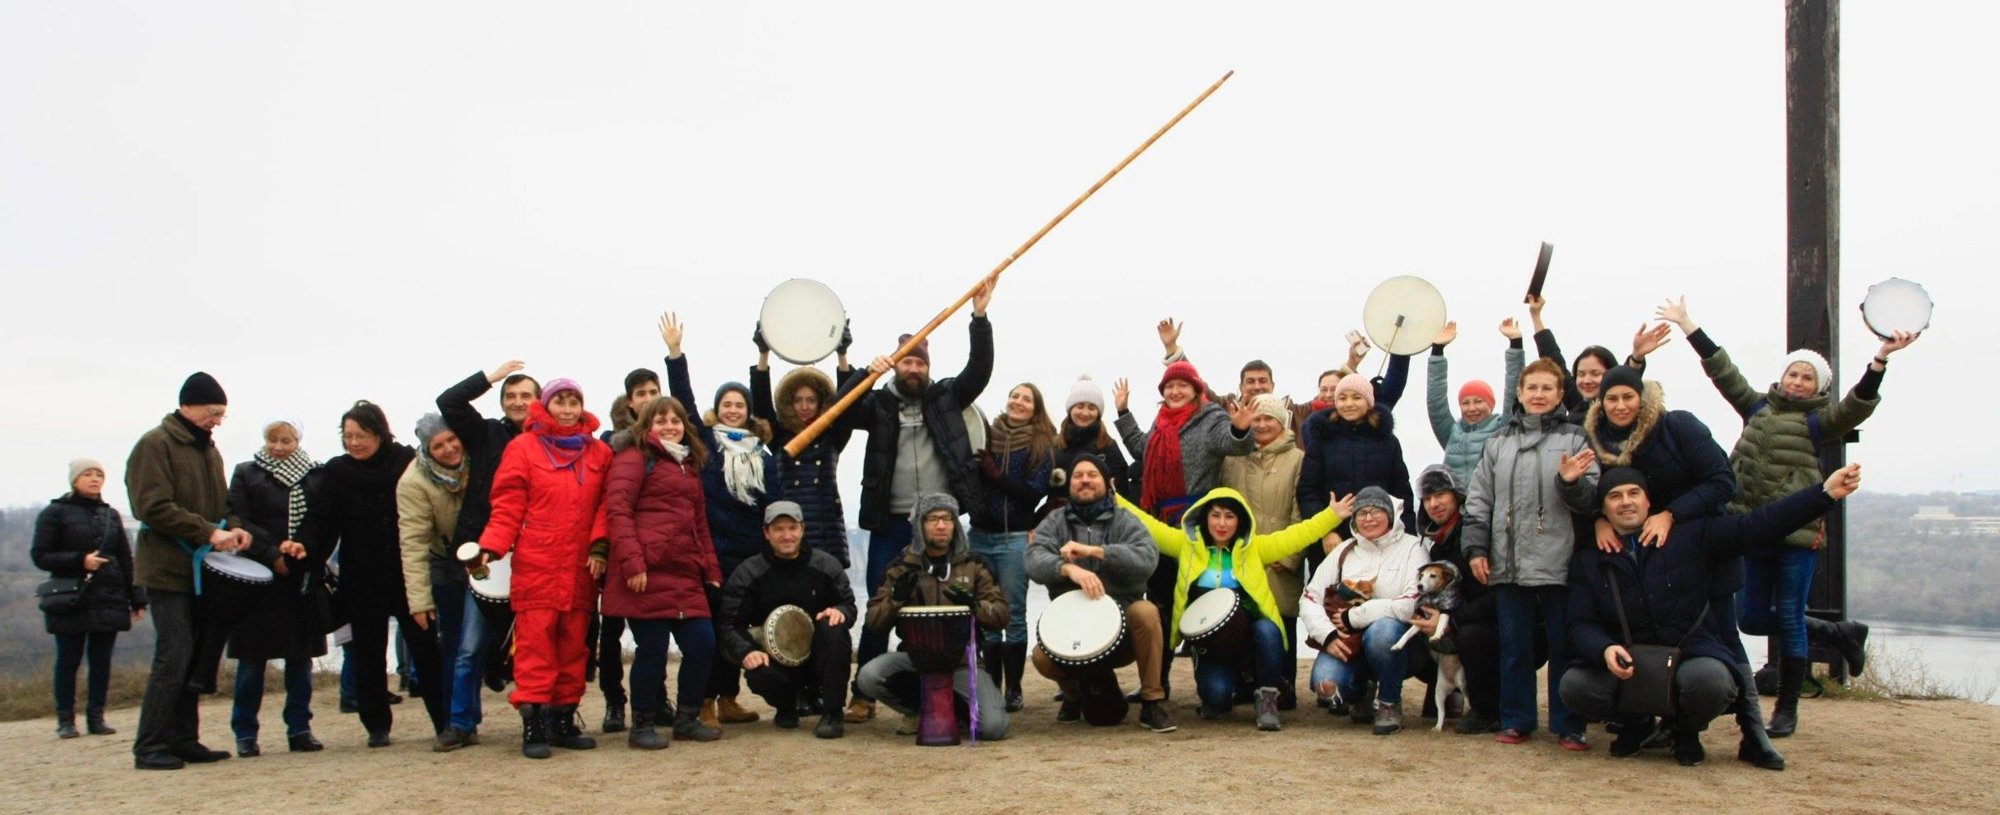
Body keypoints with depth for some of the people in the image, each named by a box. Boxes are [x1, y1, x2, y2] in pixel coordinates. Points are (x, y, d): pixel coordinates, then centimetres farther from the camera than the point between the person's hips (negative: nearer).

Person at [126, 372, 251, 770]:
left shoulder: (207, 448, 16)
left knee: (196, 659, 9)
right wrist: (209, 533, -21)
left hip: (201, 570, 8)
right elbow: (155, 508, -18)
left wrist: (233, 527, 1)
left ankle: (184, 741, 16)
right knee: (173, 659, -9)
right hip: (168, 569, -8)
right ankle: (149, 748, -2)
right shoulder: (155, 445, -9)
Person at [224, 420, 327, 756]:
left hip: (303, 578, 1)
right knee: (252, 656, 2)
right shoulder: (246, 474, 4)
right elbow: (239, 523, -4)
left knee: (301, 655, 5)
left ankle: (299, 728, 13)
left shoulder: (316, 475, 7)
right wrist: (272, 556, -14)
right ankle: (245, 734, 10)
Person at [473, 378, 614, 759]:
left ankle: (564, 720, 17)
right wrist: (491, 546, -14)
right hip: (535, 566, -3)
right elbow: (508, 506, -1)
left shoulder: (598, 453, 11)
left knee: (573, 645, 8)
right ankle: (533, 724, -1)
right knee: (535, 645, -5)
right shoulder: (523, 447, 3)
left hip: (580, 569, 3)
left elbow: (605, 503, 9)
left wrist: (599, 545, -6)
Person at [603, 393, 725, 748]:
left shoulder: (690, 466, 24)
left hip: (685, 575, 7)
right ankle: (642, 726, 11)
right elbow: (617, 511, -11)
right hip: (647, 573, -7)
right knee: (652, 650, -5)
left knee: (703, 644, 3)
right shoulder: (634, 458, 0)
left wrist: (711, 570, 18)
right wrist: (631, 563, -19)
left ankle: (687, 719, 19)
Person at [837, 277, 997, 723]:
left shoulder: (946, 397, 10)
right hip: (890, 523, 0)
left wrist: (980, 317, -8)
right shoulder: (878, 403, 8)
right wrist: (866, 372, -17)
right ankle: (864, 694, 11)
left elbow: (979, 370, 0)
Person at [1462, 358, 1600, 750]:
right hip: (1508, 563, 3)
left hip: (1558, 563, -3)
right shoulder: (1499, 443, 14)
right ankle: (1516, 720, 18)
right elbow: (1479, 500, 11)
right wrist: (1476, 548, 2)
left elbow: (1592, 499, 0)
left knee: (1564, 646, 3)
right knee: (1514, 646, 9)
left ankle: (1569, 725, 11)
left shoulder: (1575, 439, 6)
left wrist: (1572, 482, -21)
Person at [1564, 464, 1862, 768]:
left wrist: (1825, 492, -14)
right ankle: (1636, 724, 10)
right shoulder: (1588, 561, 6)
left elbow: (1758, 525, -4)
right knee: (1574, 685, -26)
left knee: (1708, 680, -37)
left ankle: (1687, 732, 3)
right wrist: (1605, 650, -24)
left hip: (1694, 656, -1)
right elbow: (1581, 625, -1)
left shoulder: (1689, 536, 4)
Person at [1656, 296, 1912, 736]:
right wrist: (1687, 325, 16)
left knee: (1789, 620, -2)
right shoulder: (1759, 406, 15)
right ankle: (1840, 634, 30)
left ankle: (1787, 709, 13)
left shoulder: (1819, 420, 2)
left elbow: (1859, 404, -15)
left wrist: (1881, 358, -28)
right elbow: (1722, 370, 17)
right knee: (1752, 617, 8)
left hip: (1798, 531, -5)